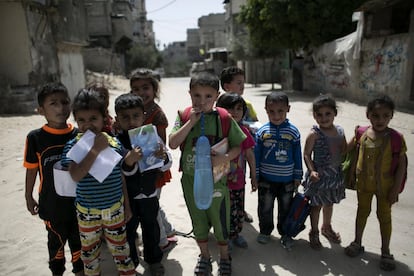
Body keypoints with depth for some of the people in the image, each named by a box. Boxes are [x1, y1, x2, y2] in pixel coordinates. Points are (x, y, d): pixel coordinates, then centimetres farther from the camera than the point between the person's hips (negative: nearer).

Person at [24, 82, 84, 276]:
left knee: (78, 239, 18)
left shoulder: (78, 135, -8)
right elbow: (32, 170, -2)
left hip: (78, 199, 1)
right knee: (57, 240, 20)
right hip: (52, 202, -1)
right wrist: (28, 197, 6)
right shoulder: (35, 137, -12)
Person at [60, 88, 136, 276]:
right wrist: (95, 149, -30)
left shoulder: (115, 143, -7)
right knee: (89, 251, 20)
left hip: (115, 209, 1)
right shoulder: (73, 146, -12)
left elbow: (121, 177, 2)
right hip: (87, 212, 0)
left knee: (120, 248, 18)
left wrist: (127, 205, 8)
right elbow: (76, 175, -28)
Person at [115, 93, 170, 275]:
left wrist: (163, 156, -25)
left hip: (149, 193, 2)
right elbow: (121, 172, -22)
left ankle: (154, 259, 42)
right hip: (126, 196, -2)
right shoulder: (116, 141, -15)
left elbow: (166, 166, -3)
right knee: (128, 231, 15)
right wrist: (129, 161, -42)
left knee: (151, 228, 20)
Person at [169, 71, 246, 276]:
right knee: (198, 221, 20)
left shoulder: (224, 118, -10)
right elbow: (173, 144, -16)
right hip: (191, 179, 2)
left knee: (220, 220, 14)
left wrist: (224, 158, -24)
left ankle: (224, 257, 40)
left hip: (216, 179, -2)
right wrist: (191, 121, -21)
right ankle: (204, 255, 44)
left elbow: (238, 146, -5)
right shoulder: (184, 116, -5)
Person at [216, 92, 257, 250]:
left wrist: (254, 177, 11)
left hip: (239, 180, 4)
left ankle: (236, 234, 41)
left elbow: (250, 155, 6)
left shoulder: (243, 131, -2)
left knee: (239, 210, 18)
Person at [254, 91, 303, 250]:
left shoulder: (293, 132, -7)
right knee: (265, 208, 14)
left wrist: (297, 177, 4)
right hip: (266, 180, 0)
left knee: (286, 208, 17)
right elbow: (256, 155, -2)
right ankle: (265, 231, 36)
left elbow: (297, 156, 2)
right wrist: (255, 177, -1)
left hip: (287, 180, 1)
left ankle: (285, 233, 36)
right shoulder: (262, 132, -8)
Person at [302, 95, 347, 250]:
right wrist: (312, 170, -26)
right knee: (316, 205, 9)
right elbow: (306, 155, -16)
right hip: (319, 175, -6)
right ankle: (314, 233, 30)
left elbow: (343, 151, 9)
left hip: (335, 174, 6)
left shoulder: (340, 131, 0)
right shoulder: (314, 134, -17)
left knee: (329, 203, 24)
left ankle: (326, 227, 47)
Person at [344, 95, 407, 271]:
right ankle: (357, 243, 38)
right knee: (362, 211, 19)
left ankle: (385, 252, 32)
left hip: (384, 185, -2)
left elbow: (402, 164, -12)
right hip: (363, 182, 3)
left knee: (384, 216, 12)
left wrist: (396, 188, -12)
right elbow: (348, 148, 8)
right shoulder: (362, 133, -9)